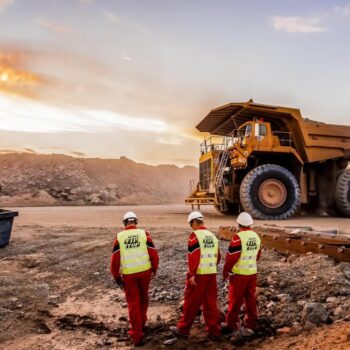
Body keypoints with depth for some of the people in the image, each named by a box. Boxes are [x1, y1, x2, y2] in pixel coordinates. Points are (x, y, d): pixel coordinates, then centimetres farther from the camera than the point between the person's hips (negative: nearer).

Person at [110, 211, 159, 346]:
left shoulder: (119, 237, -3)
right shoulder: (144, 233, -3)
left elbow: (115, 259, -4)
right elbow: (153, 254, -4)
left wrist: (117, 277, 6)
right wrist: (154, 269, 12)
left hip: (128, 274, -1)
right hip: (144, 271, 1)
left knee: (133, 303, 10)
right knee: (143, 298, 23)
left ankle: (137, 335, 11)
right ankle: (141, 323, 41)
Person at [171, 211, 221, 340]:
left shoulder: (195, 235, -10)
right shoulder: (212, 235, 11)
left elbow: (193, 256, -18)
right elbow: (217, 256, 15)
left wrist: (192, 274, -16)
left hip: (198, 275, -6)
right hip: (212, 274, 6)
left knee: (191, 303, 5)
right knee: (211, 303, 13)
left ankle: (183, 329, 17)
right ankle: (214, 331, 18)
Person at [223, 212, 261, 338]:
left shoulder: (238, 237, -18)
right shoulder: (256, 237, 4)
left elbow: (231, 257, -17)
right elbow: (257, 255, 14)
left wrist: (226, 271, -4)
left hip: (239, 274, -6)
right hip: (252, 272, 6)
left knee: (235, 301, 5)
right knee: (251, 300, 13)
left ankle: (232, 327, 13)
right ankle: (250, 326, 20)